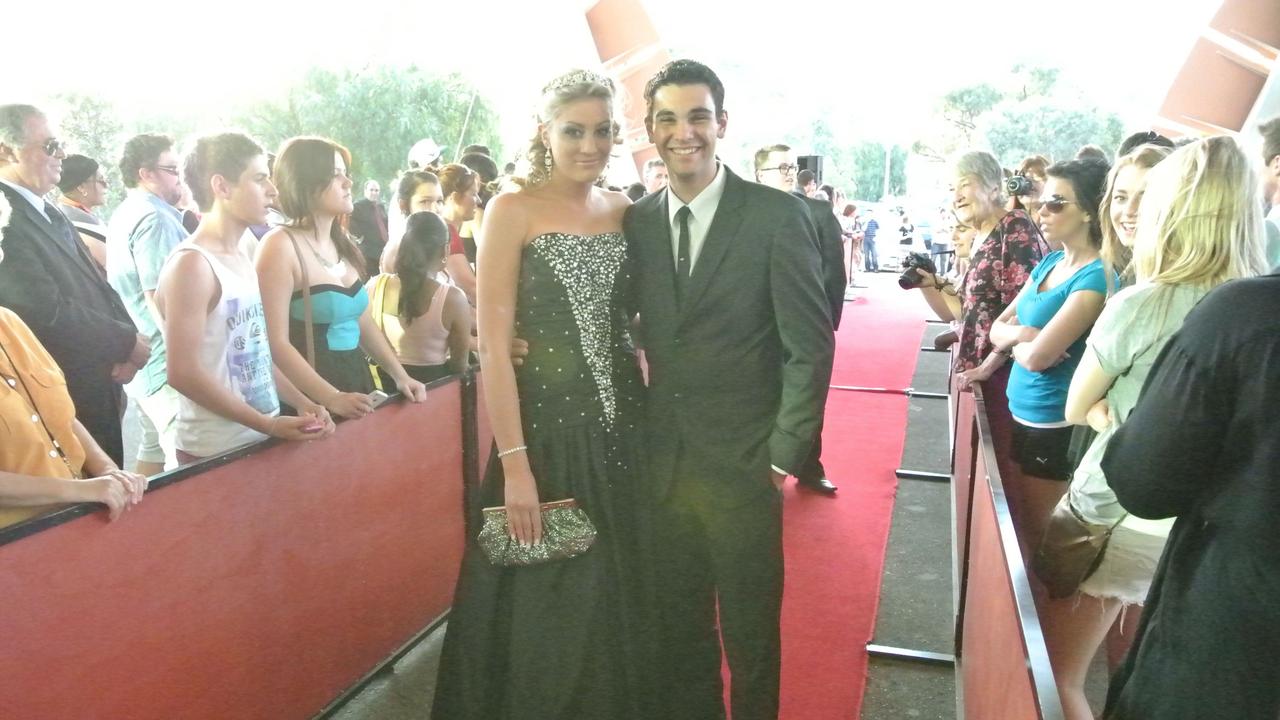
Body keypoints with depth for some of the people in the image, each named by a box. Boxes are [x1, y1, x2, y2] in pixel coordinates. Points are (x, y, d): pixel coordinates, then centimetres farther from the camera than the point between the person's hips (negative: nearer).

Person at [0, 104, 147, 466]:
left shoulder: (50, 214, 13)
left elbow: (97, 288, 12)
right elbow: (48, 313, -25)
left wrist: (129, 338, -6)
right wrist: (129, 343, -13)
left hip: (99, 387, 9)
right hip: (67, 399, -9)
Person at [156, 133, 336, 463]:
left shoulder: (242, 259, 10)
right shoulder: (191, 264, -16)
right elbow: (183, 373, -20)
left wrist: (303, 403, 5)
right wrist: (269, 425, -20)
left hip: (259, 440, 8)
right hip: (217, 451, -8)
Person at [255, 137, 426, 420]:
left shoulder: (342, 244, 10)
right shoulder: (281, 245, -13)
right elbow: (276, 343, -19)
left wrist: (400, 375, 6)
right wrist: (332, 398, -23)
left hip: (356, 378, 7)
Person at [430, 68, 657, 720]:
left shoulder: (623, 210, 7)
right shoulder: (513, 211, -8)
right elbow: (492, 346, -13)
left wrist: (649, 415, 2)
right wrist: (514, 464, -17)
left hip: (619, 423, 5)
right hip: (545, 425, -4)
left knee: (615, 596, 16)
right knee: (542, 605, 9)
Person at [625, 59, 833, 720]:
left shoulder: (776, 216, -8)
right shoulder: (636, 222, 6)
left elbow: (811, 343, -8)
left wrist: (786, 452, -10)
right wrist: (635, 432, 0)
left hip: (745, 466, -4)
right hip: (663, 463, 4)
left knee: (750, 633, 12)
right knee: (678, 628, 18)